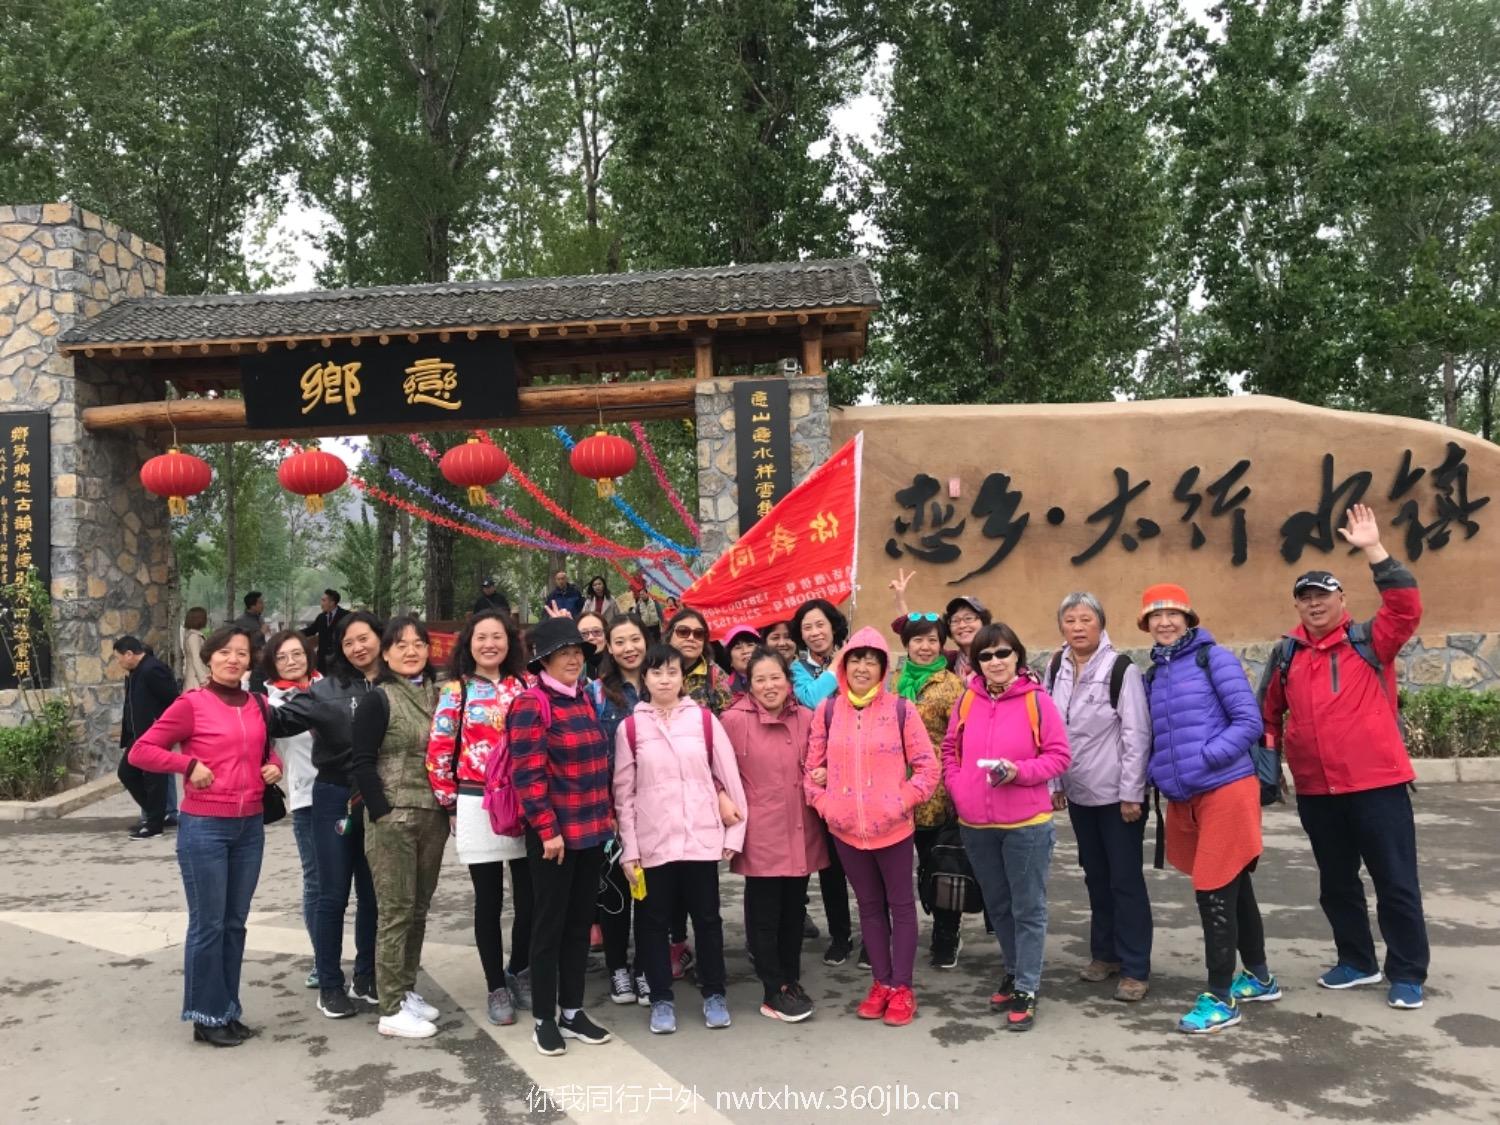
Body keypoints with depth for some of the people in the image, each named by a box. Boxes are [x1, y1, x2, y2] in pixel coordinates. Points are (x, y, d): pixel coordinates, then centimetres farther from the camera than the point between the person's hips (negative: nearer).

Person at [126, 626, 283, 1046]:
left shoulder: (258, 705, 7)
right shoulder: (191, 704, -8)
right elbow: (140, 751, -7)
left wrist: (274, 764, 3)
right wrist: (189, 764, -16)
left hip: (250, 826, 5)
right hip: (204, 827, -5)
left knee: (235, 922, 13)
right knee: (207, 925, 3)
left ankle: (228, 1011, 24)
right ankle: (207, 1017, 16)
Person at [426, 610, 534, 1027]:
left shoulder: (525, 685, 7)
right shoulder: (456, 690, 0)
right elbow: (439, 751, -1)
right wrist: (450, 802, -1)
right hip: (478, 805, -2)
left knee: (529, 897, 7)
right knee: (489, 900, 6)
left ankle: (520, 973, 29)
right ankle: (496, 987, 20)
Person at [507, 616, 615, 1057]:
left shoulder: (584, 699, 11)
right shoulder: (531, 705, -13)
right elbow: (528, 774, -17)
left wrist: (603, 817, 15)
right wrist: (547, 829, -19)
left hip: (592, 829, 7)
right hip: (554, 833, -7)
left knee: (581, 921, 14)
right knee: (549, 923, 4)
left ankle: (572, 1011, 26)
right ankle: (544, 1018, 17)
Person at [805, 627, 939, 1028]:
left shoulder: (901, 709, -7)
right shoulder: (827, 710, 0)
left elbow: (927, 765, -4)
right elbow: (814, 765, 7)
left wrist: (903, 801, -12)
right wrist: (823, 803, -4)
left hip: (891, 827, -3)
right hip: (845, 829, 3)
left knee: (901, 904, 9)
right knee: (869, 905, 16)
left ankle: (901, 987, 21)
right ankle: (881, 983, 28)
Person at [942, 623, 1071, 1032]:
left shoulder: (1037, 700, -10)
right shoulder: (967, 700, 3)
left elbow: (1059, 755, -8)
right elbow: (950, 749, 14)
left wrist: (1018, 771, -21)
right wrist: (957, 787, 1)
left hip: (1026, 824, -4)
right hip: (975, 825, 5)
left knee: (1028, 909, 5)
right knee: (998, 906, 18)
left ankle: (1026, 991, 15)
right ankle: (1014, 973, 36)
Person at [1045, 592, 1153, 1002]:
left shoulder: (1121, 669, -14)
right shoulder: (1056, 669, 4)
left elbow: (1137, 734, -14)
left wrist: (1131, 793, -15)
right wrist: (1055, 781, 10)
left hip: (1118, 795, -6)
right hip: (1079, 793, 6)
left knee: (1126, 880, 1)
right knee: (1096, 876, 17)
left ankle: (1136, 970, 11)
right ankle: (1105, 952, 31)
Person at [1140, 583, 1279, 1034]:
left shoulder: (1213, 658, -6)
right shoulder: (1153, 675, 13)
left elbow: (1249, 721, -11)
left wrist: (1205, 757, -18)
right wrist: (1159, 773, 5)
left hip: (1225, 790, -7)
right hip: (1183, 798, 7)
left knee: (1214, 891, -4)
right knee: (1233, 887, 18)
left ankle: (1221, 997, 6)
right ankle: (1259, 977, 33)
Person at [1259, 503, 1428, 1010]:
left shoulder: (1369, 641, -2)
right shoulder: (1286, 655, 7)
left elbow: (1406, 608, -20)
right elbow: (1269, 713, 15)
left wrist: (1373, 550, -24)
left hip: (1377, 782, -4)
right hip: (1316, 790, 4)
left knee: (1395, 881, 4)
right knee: (1336, 882, 16)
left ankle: (1407, 974, 18)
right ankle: (1357, 961, 33)